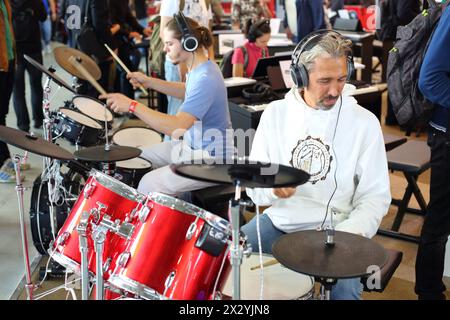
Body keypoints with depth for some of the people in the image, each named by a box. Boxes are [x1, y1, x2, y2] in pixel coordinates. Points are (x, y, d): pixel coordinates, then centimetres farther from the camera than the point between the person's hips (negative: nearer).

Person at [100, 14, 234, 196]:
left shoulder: (205, 79, -29)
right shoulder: (199, 68, 1)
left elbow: (177, 127, -37)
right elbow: (188, 92, 23)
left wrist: (132, 106, -35)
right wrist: (150, 82, 10)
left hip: (210, 161, -10)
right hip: (192, 144, 10)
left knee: (149, 185, -19)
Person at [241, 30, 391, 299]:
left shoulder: (364, 122, -7)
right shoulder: (276, 113, 0)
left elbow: (375, 197, -5)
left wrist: (345, 237, -21)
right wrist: (272, 189, -21)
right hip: (278, 221, 3)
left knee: (345, 289, -28)